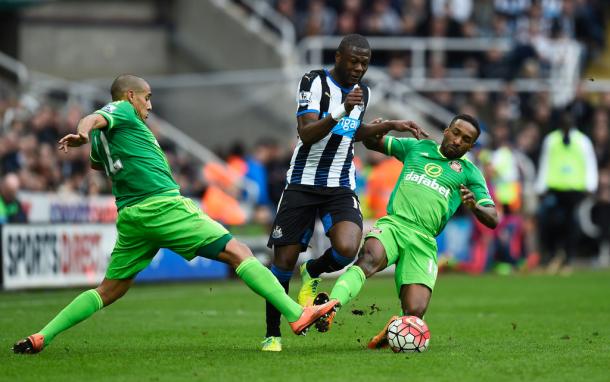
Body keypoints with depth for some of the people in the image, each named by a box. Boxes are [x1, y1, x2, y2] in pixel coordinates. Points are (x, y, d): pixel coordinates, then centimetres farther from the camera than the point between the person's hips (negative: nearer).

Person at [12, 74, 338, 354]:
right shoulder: (121, 110, 2)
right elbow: (94, 118, -20)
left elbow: (96, 163, 46)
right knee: (237, 252, -10)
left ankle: (41, 337, 4)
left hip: (129, 216, 9)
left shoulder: (100, 138, 25)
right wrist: (83, 131, -42)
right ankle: (296, 315, -20)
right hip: (162, 205, -9)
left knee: (110, 290, 15)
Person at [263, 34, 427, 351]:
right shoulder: (314, 81, -9)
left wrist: (390, 126, 20)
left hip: (341, 187, 3)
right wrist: (340, 112, -33)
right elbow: (306, 134, -20)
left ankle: (312, 273, 10)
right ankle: (272, 334, 13)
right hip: (302, 183, -3)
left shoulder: (363, 92, 10)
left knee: (347, 248, -24)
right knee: (284, 261, -3)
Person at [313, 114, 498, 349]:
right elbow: (372, 142, 31)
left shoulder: (469, 173, 19)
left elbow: (493, 219, 11)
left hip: (423, 241, 0)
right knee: (370, 258, -36)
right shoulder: (417, 147, 23)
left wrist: (474, 206, -13)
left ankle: (392, 332, 16)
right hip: (393, 224, 0)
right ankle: (330, 306, -57)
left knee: (415, 312, -18)